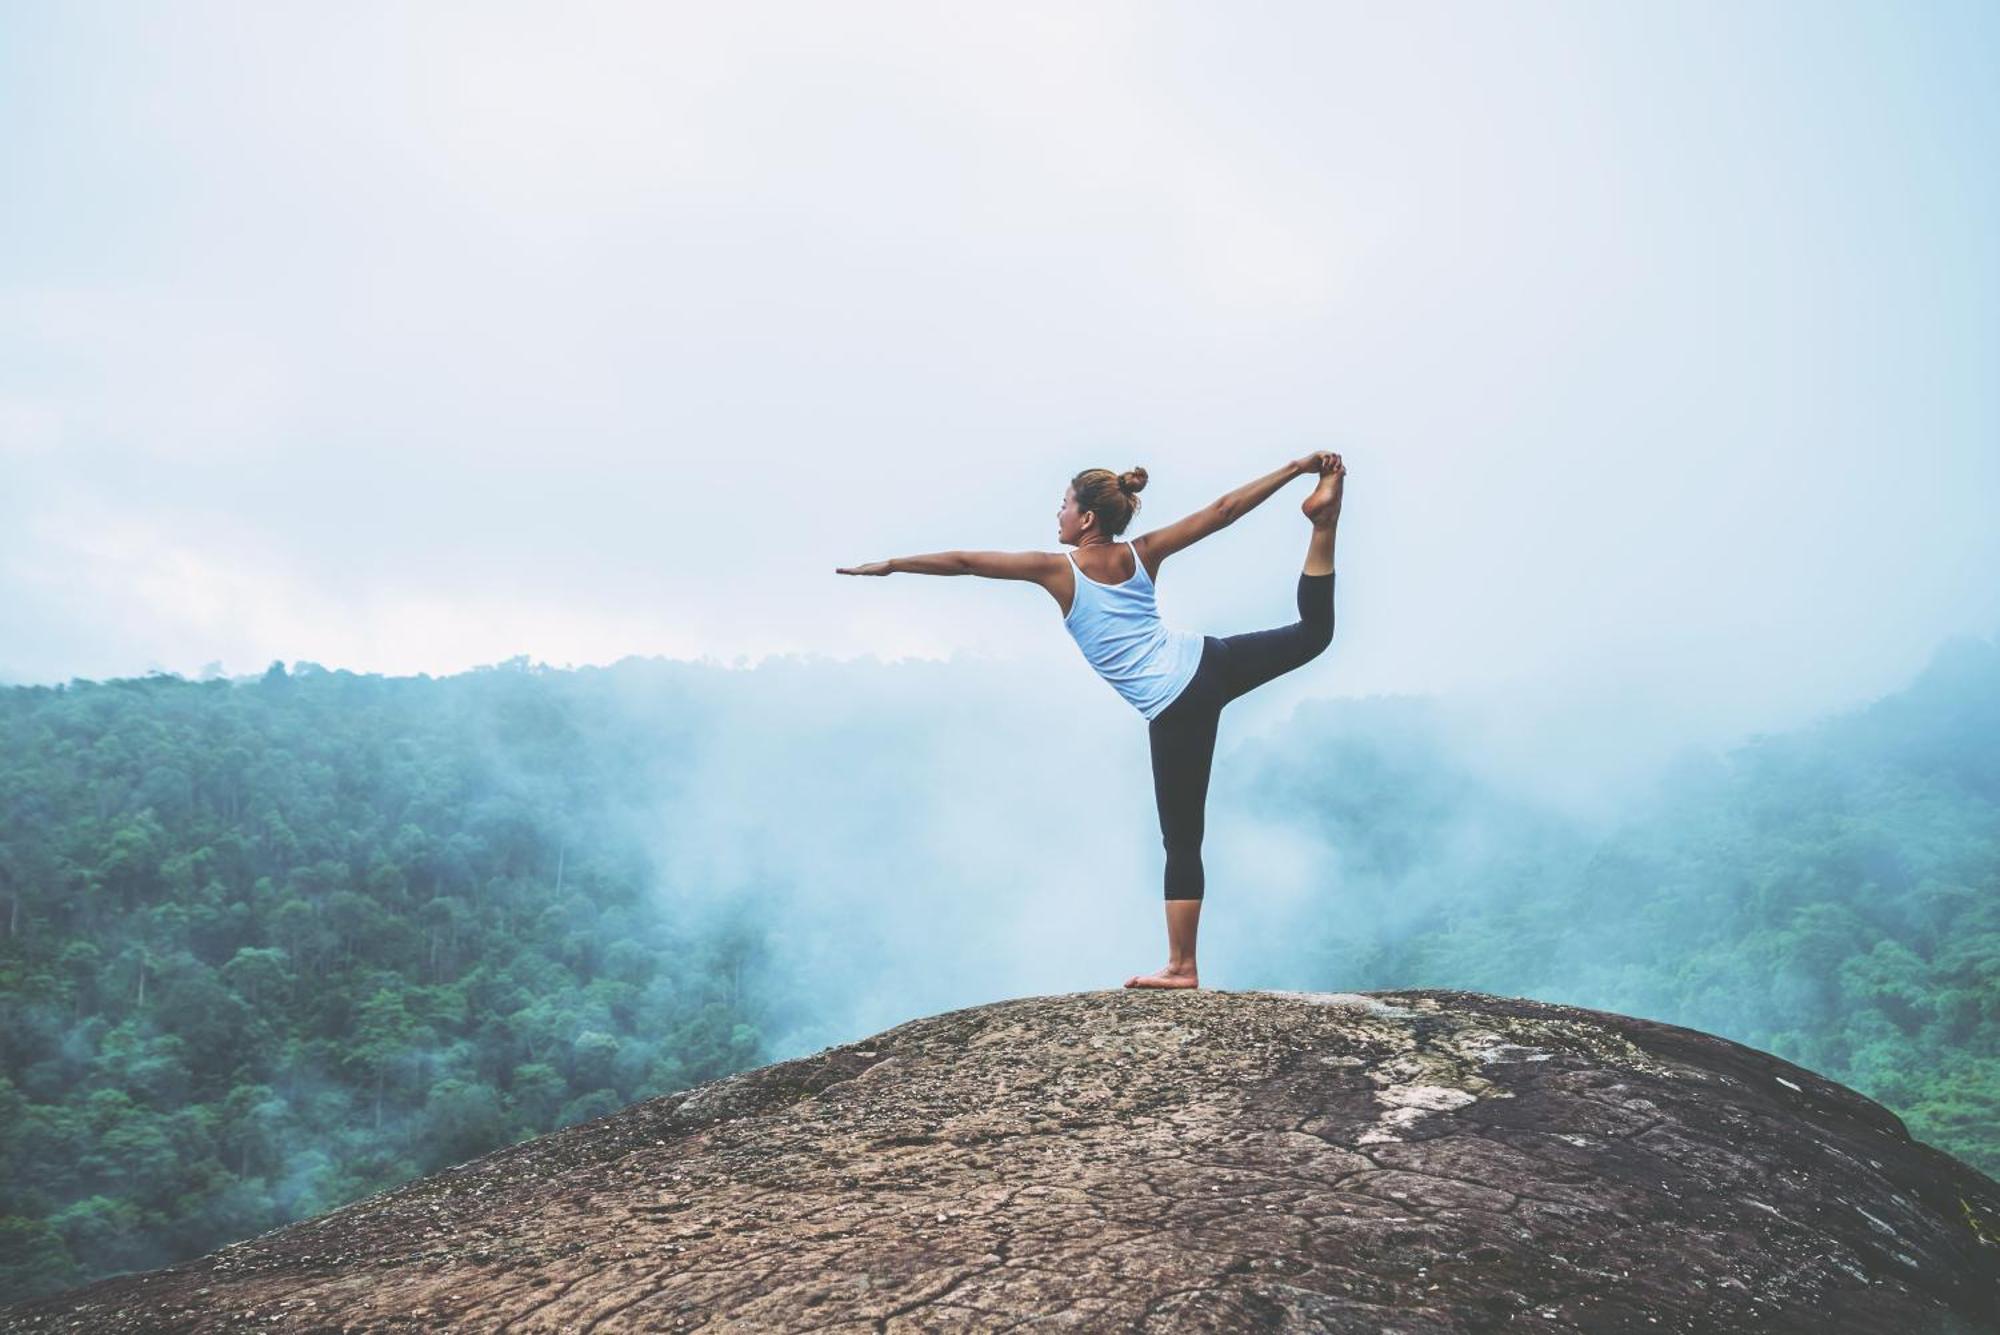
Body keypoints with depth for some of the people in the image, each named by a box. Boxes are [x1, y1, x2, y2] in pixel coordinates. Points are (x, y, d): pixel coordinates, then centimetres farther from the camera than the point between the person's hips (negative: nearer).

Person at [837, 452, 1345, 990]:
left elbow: (963, 561, 4)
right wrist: (1295, 468, 14)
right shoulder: (1142, 554, 10)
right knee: (1312, 632, 18)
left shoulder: (1058, 571, 0)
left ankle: (1182, 966, 8)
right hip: (1209, 661, 4)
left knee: (1182, 840, 1)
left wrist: (890, 564, 12)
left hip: (1174, 710, -4)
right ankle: (1324, 519, -3)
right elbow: (1223, 509, 10)